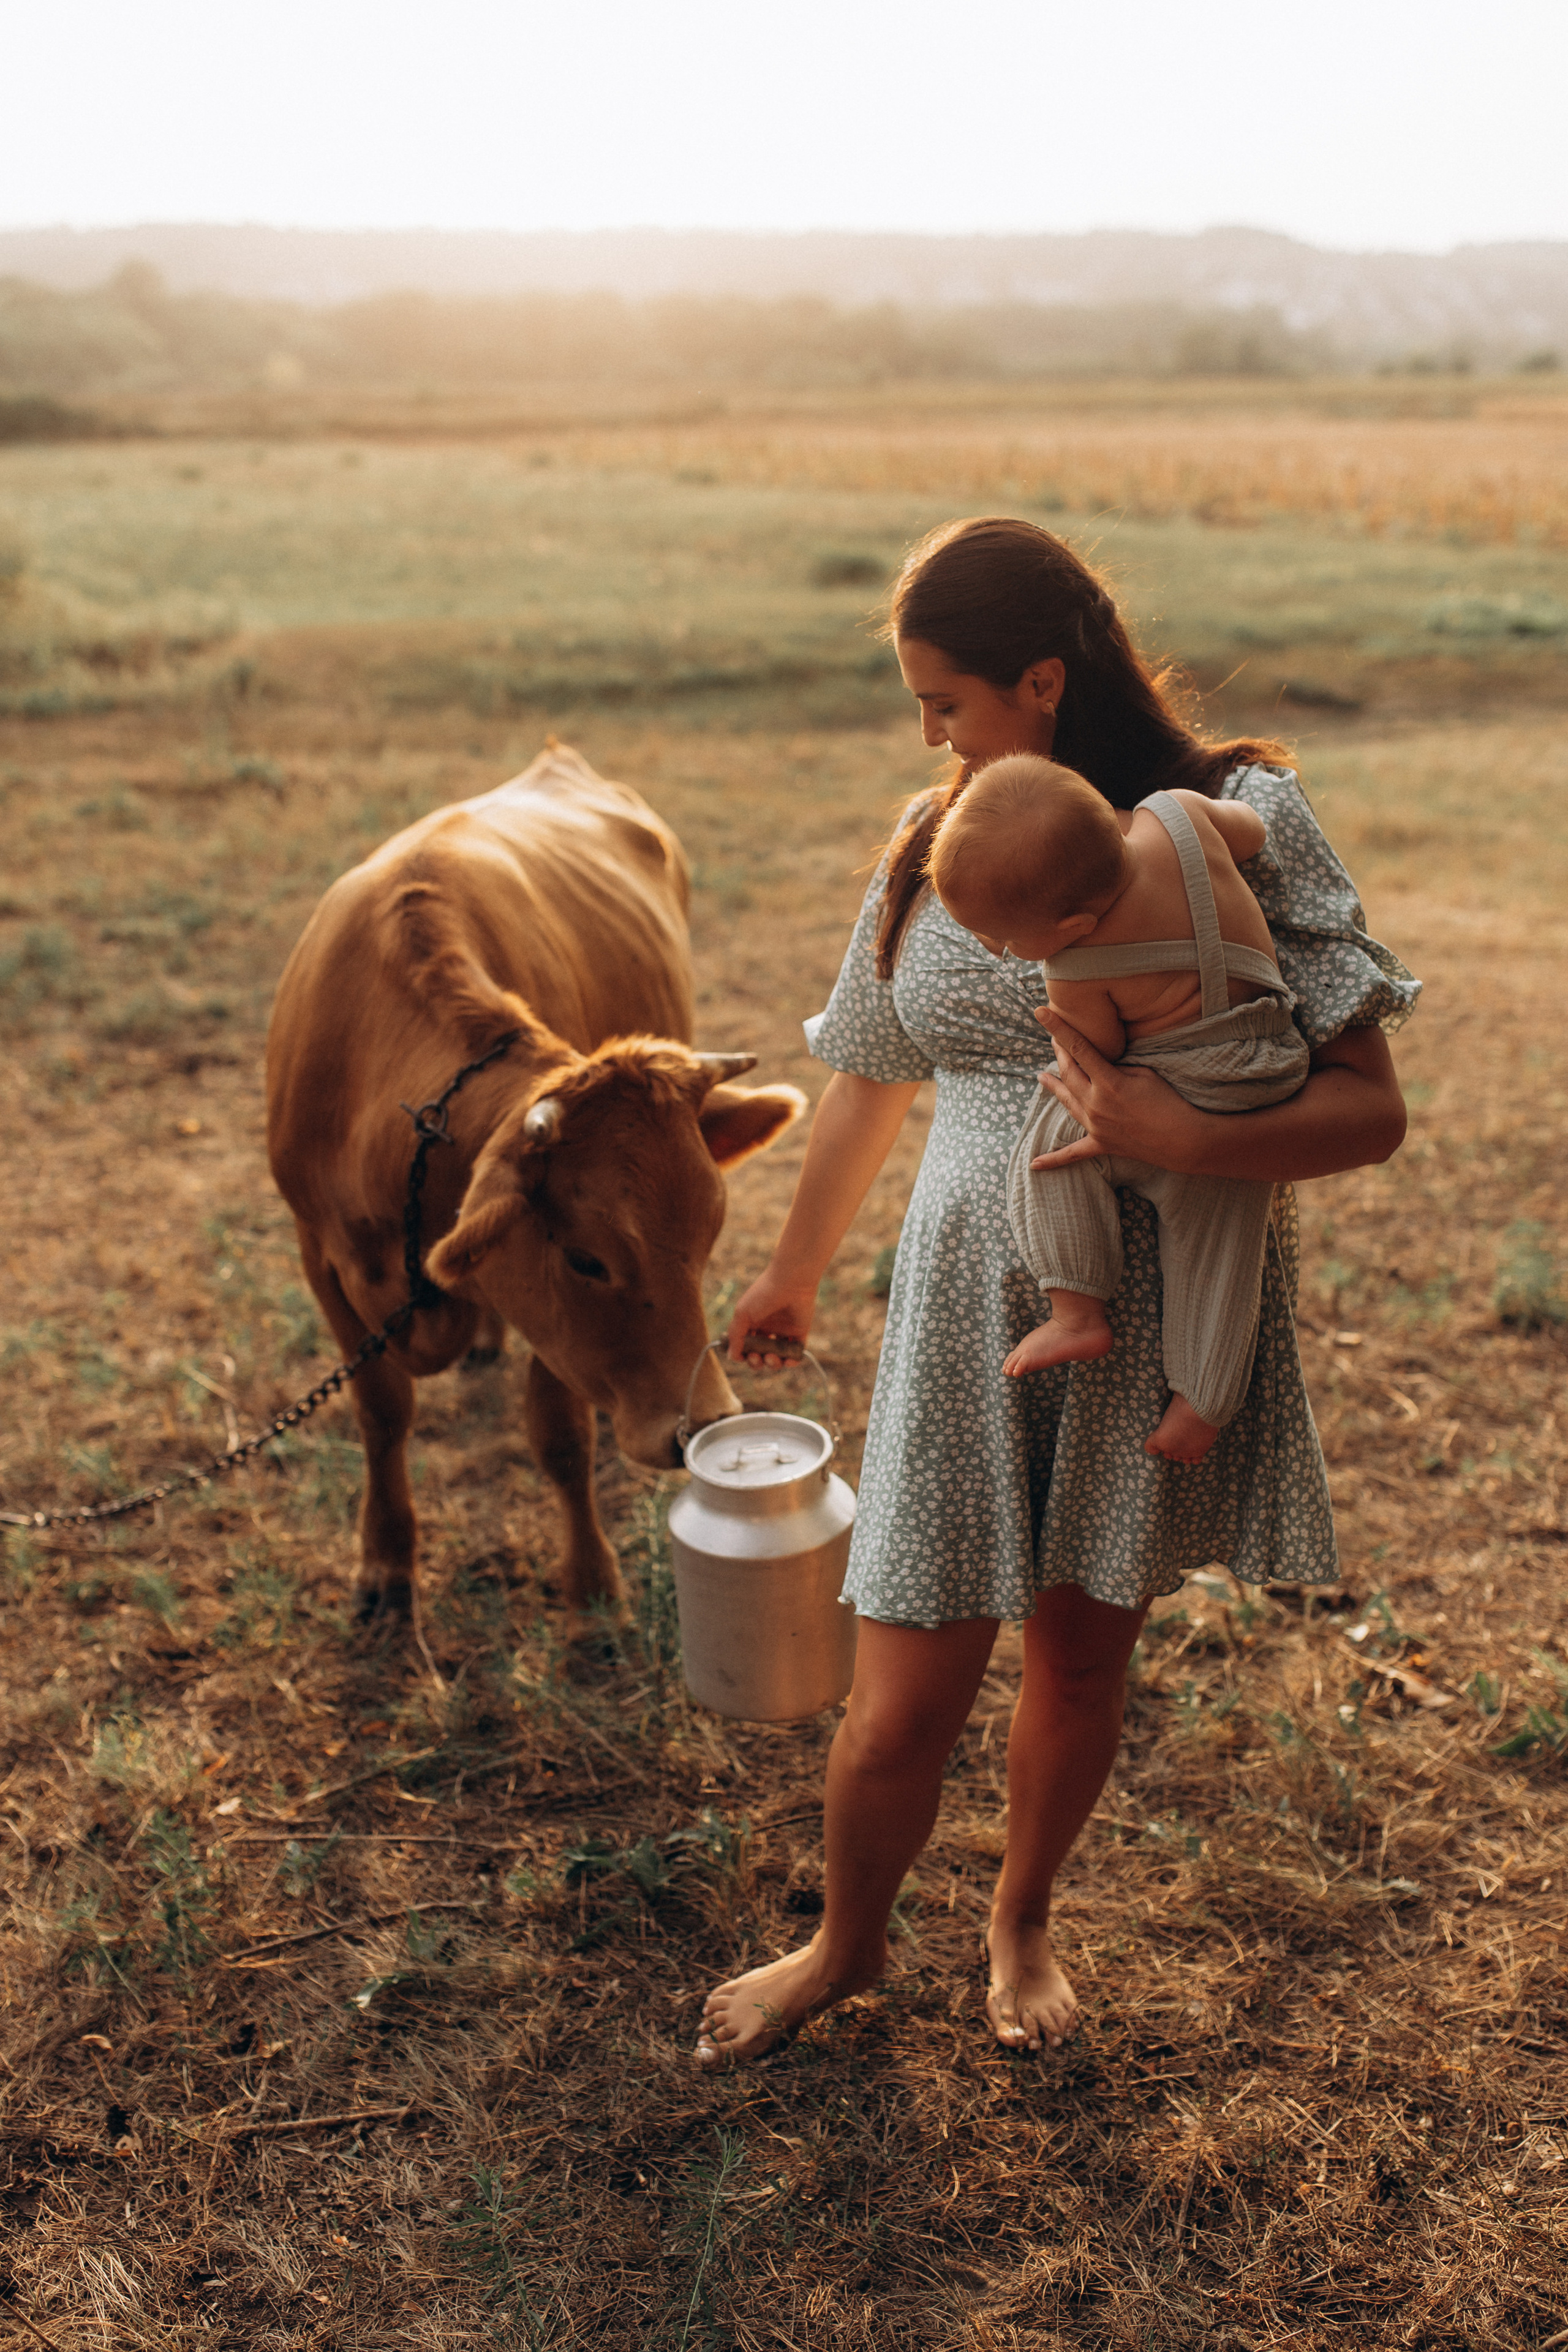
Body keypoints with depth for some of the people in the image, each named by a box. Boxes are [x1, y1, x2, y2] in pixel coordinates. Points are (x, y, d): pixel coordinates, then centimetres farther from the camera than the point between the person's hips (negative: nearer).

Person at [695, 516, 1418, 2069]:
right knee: (904, 1707, 4)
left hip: (1165, 1321, -1)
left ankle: (1021, 1920, 46)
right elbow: (866, 1082, 16)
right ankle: (845, 1948, 36)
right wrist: (792, 1277, 27)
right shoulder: (934, 842, 2)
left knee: (1084, 1656, 16)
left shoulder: (1237, 824, -10)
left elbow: (1370, 1111, -14)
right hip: (972, 1309, 2)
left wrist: (1180, 1138, -32)